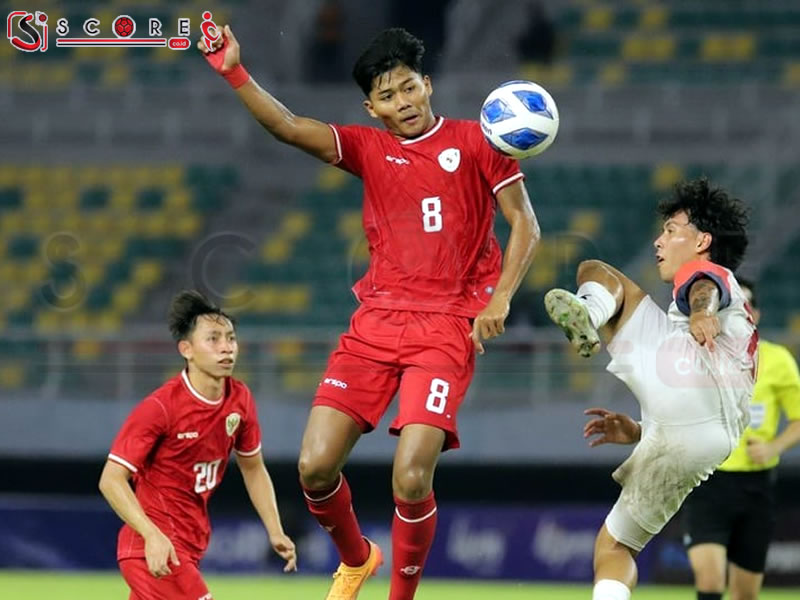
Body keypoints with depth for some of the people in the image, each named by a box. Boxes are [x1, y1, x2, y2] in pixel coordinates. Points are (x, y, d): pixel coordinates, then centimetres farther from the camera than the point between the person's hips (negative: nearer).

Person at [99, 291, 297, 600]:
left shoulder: (239, 400, 1)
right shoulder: (160, 407, -19)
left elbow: (253, 469, 17)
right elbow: (112, 479, -19)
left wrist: (275, 532, 7)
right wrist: (152, 536, -30)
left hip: (190, 547, 8)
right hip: (156, 548, -8)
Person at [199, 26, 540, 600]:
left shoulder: (476, 142, 3)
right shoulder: (368, 148, 10)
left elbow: (525, 225, 3)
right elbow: (290, 128, -3)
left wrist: (499, 299, -11)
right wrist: (233, 72, -17)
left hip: (447, 328, -4)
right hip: (376, 322, 4)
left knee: (411, 477, -19)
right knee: (315, 467, -6)